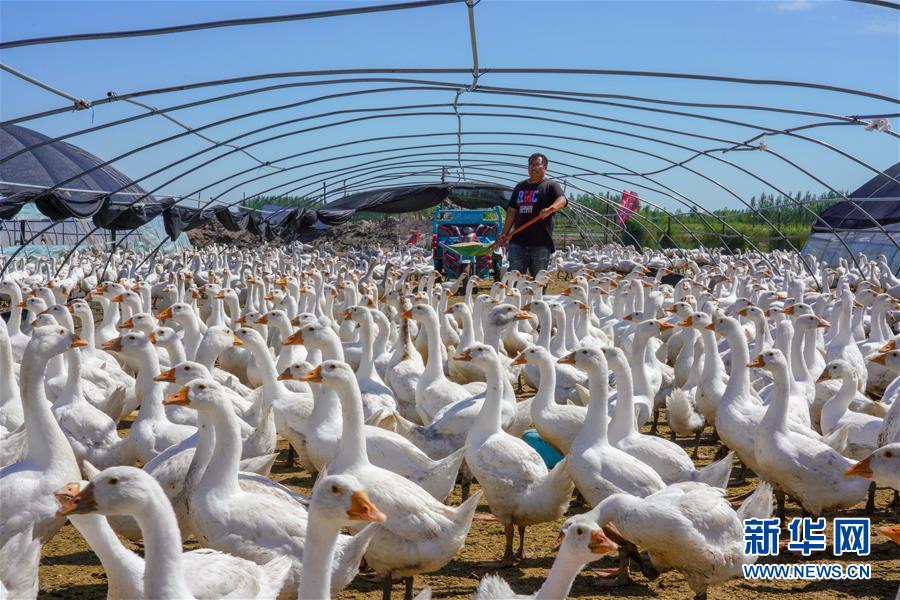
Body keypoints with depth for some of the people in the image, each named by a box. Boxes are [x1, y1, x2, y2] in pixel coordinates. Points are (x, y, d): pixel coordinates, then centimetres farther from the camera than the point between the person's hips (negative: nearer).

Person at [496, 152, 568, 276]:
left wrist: (551, 208, -39)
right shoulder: (520, 187, 19)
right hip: (518, 241, 4)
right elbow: (512, 211, 22)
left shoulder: (551, 186, 3)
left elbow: (562, 200, -17)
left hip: (541, 242, -4)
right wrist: (505, 233, 13)